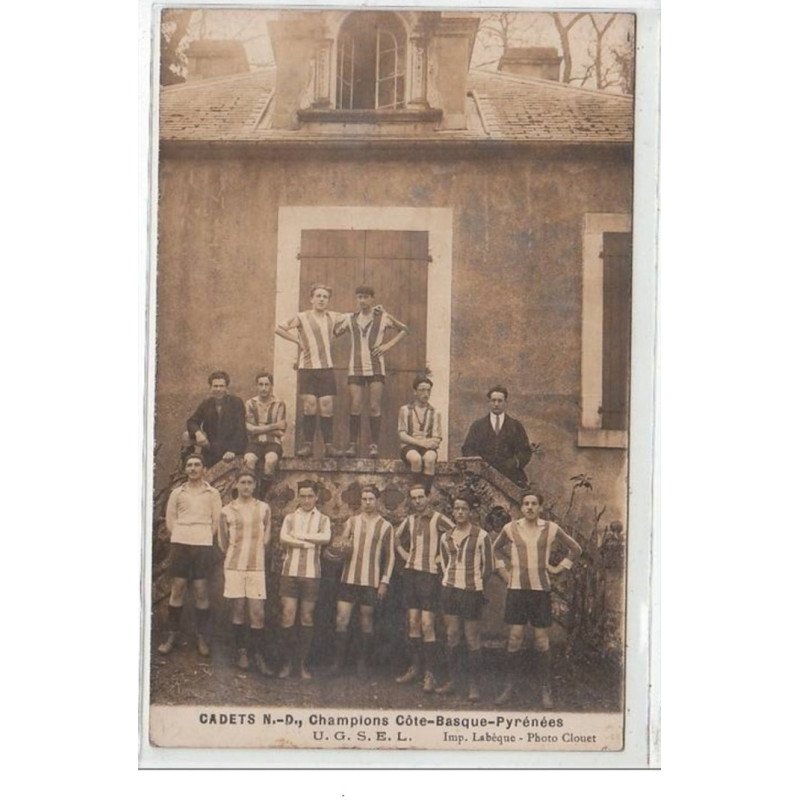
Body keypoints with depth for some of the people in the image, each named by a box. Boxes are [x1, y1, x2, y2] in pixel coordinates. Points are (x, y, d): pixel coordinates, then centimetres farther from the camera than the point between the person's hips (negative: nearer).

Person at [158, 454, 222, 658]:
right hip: (179, 544, 1)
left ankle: (202, 637, 7)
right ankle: (171, 635, 7)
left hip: (203, 545, -1)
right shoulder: (177, 492, 11)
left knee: (201, 591, 0)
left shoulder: (212, 493, 8)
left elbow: (216, 520, 7)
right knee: (177, 589, 0)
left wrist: (205, 538, 2)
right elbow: (170, 518, 12)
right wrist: (178, 536, 3)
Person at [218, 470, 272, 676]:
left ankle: (258, 655, 3)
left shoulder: (263, 509, 6)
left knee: (257, 612, -3)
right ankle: (241, 652, 14)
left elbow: (265, 538, 11)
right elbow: (223, 543, 9)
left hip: (256, 566, 1)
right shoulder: (227, 511, 2)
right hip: (235, 566, -1)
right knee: (238, 610, 3)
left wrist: (253, 553, 9)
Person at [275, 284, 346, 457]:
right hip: (307, 367, -2)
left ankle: (329, 445, 2)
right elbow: (279, 329, 2)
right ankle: (307, 444, 1)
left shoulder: (333, 317, 12)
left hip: (326, 367, 2)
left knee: (327, 407, -1)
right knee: (310, 407, -7)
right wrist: (297, 340, -1)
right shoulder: (302, 317, 1)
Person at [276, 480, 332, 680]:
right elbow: (283, 539, -5)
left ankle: (303, 664, 10)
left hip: (311, 573, 0)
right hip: (290, 571, 0)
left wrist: (299, 536, -9)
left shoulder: (322, 519, 11)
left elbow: (326, 538, -10)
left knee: (307, 618, 2)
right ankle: (286, 662, 5)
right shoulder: (290, 517, 12)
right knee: (287, 617, -6)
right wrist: (309, 543, -10)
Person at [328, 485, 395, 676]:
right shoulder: (351, 521, 9)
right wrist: (344, 548, -15)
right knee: (341, 621, -3)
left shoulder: (385, 527, 3)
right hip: (349, 578, 2)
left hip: (371, 581, -1)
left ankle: (363, 665, 13)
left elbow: (390, 557, 4)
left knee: (366, 623, 5)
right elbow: (342, 548, 9)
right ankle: (337, 662, 5)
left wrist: (384, 582, -3)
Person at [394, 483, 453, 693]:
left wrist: (441, 558, -9)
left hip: (429, 574, -5)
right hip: (410, 573, 6)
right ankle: (415, 667, 18)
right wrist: (405, 555, 13)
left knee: (427, 625, -8)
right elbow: (397, 539, 28)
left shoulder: (438, 519, -7)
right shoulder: (409, 520, 10)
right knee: (413, 623, 9)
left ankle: (429, 673, -3)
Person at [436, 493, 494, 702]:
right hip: (450, 589, 4)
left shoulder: (481, 536, -4)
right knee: (451, 636, 6)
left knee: (472, 640, -2)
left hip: (472, 591, -4)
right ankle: (451, 680, 14)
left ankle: (473, 685, 4)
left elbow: (488, 566, 2)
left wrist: (477, 585, 8)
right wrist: (450, 581, 15)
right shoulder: (446, 537, 9)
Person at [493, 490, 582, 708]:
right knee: (515, 637, -4)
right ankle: (509, 687, 6)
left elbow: (575, 549, 12)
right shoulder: (511, 529, 2)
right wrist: (503, 569, 12)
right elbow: (497, 548, 21)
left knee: (541, 638, 2)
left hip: (541, 589, 0)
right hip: (516, 588, 0)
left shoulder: (551, 529, 0)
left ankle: (545, 690, 11)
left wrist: (558, 568, 6)